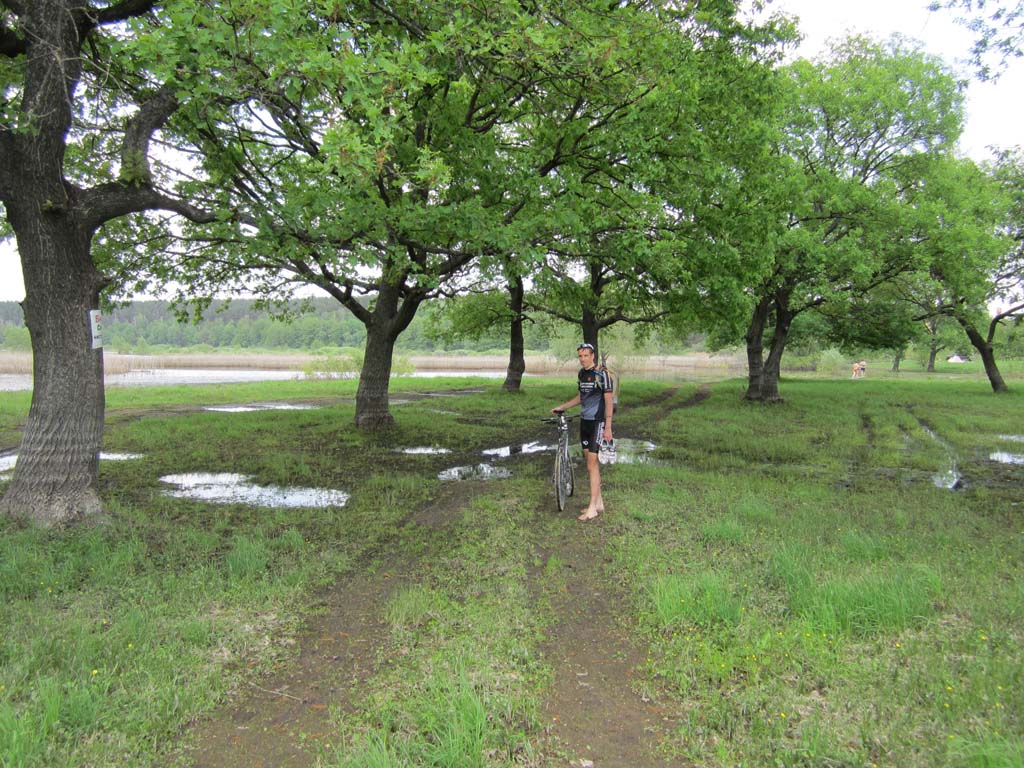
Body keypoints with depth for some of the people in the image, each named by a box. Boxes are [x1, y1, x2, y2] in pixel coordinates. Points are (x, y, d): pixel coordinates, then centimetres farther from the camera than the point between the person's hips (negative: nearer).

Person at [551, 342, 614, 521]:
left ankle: (592, 508, -4)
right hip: (584, 421, 8)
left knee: (592, 464, -9)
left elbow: (608, 402, -13)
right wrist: (562, 407, 20)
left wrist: (608, 428, -17)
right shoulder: (581, 374, 9)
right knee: (590, 462, 10)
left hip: (597, 422, -8)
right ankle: (599, 502, 20)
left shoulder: (602, 375, -13)